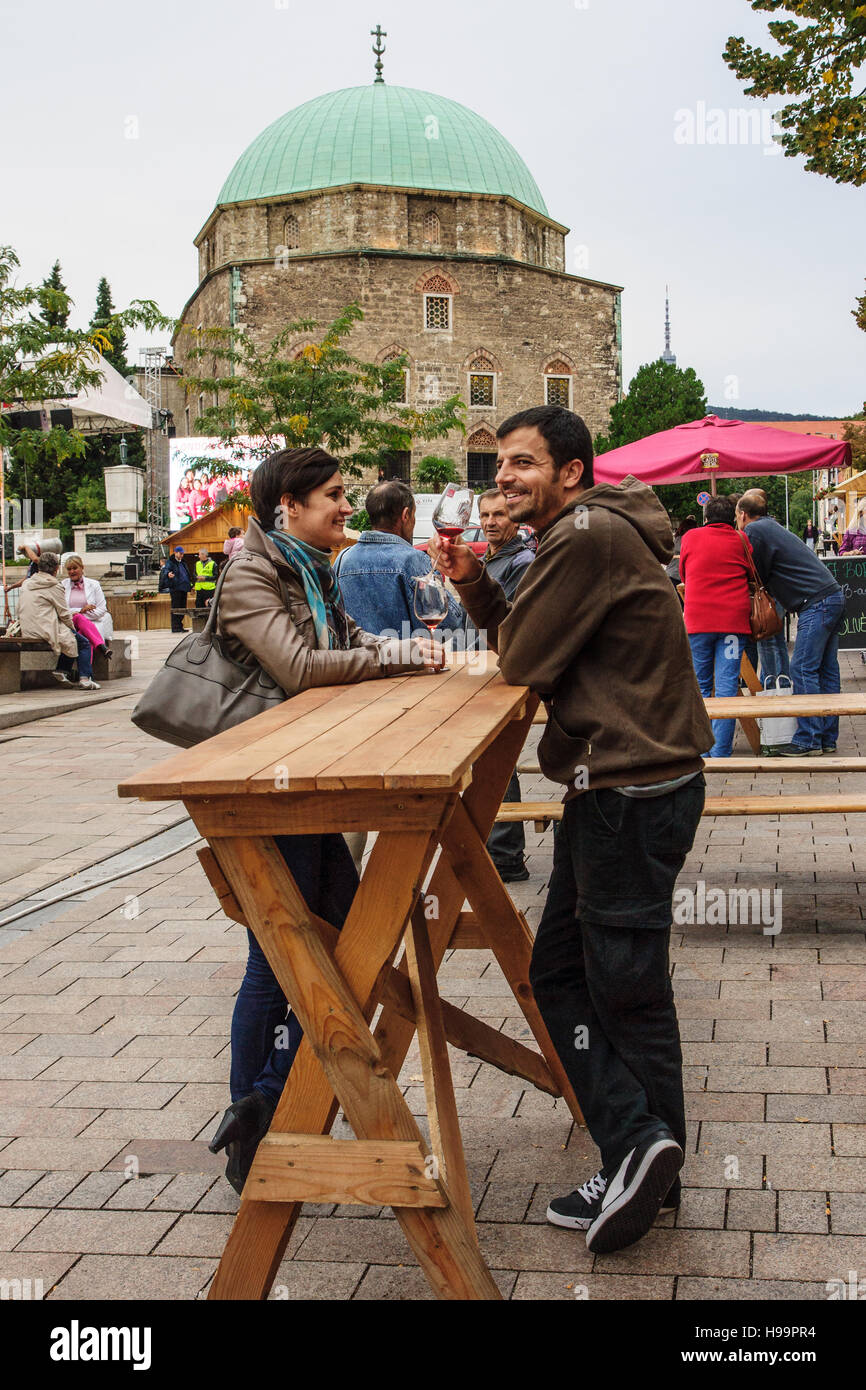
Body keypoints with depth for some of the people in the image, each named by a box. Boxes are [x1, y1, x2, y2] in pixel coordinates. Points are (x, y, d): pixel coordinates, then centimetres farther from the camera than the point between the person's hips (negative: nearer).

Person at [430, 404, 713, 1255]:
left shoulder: (588, 535, -18)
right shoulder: (586, 535, 16)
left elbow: (522, 662, -17)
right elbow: (519, 646, 17)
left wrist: (497, 613, 5)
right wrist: (473, 582, 3)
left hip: (635, 792, -11)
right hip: (611, 786, 11)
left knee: (626, 990, -1)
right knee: (559, 975, 13)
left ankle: (641, 1150, 10)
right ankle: (638, 1158, 17)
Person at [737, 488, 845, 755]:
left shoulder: (754, 531, -5)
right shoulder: (773, 528, 23)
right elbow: (769, 576, 25)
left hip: (816, 603, -10)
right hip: (834, 597, 10)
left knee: (803, 670, -8)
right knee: (827, 670, 9)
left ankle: (808, 739, -8)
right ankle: (828, 738, 11)